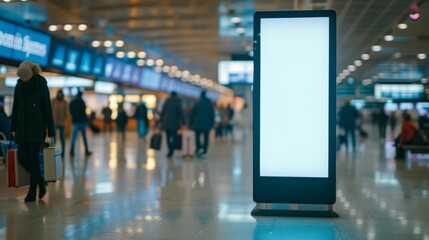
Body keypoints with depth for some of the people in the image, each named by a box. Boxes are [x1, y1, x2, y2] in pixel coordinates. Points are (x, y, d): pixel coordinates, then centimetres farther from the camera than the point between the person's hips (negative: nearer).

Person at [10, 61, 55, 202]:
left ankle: (32, 191, 4)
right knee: (22, 157, 0)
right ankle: (40, 181, 21)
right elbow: (15, 108, 12)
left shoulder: (41, 86, -7)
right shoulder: (19, 86, 5)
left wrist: (50, 132, -7)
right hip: (22, 128, 4)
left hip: (37, 127, -4)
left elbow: (47, 109, -6)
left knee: (33, 158, -4)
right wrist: (13, 128, 9)